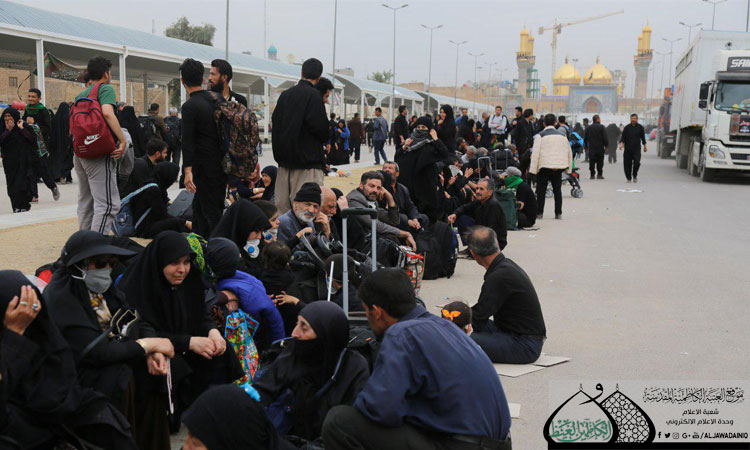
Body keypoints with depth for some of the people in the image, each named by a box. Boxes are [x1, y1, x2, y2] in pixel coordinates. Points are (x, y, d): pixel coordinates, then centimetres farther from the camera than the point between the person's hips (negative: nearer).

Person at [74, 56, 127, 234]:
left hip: (80, 155, 9)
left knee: (85, 202, 16)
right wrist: (123, 140, -20)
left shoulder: (80, 95, 18)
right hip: (99, 155, -9)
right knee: (108, 204, -9)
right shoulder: (106, 88, -5)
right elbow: (107, 112, -23)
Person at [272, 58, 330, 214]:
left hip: (284, 158, 7)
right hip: (307, 158, -7)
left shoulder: (285, 94, 10)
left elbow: (275, 121, 11)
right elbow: (319, 126, -16)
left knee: (282, 207, 11)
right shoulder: (314, 95, -10)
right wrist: (325, 138, 5)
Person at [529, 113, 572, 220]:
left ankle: (539, 212, 4)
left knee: (541, 190, 4)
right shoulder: (562, 135, 11)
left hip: (544, 166, -4)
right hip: (558, 167, 4)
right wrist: (568, 167, 23)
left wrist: (533, 169, -7)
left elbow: (535, 153, -9)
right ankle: (558, 213, 9)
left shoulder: (540, 135, -4)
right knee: (557, 190, 10)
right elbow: (569, 152, 17)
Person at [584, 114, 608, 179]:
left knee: (592, 162, 3)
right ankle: (599, 174, 3)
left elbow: (585, 138, 11)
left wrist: (586, 146, 19)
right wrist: (606, 146, 0)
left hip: (591, 148, 2)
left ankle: (592, 175, 0)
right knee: (600, 162, 4)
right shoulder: (601, 127, -5)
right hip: (600, 148, -2)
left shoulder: (588, 127, 7)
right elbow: (605, 138, -8)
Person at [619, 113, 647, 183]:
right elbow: (623, 136, 3)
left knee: (637, 162, -14)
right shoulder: (627, 127, 5)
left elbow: (643, 137, 16)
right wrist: (621, 143, -14)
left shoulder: (640, 127, 7)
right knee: (627, 164, 0)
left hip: (637, 149, -1)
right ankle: (628, 178, 13)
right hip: (627, 149, 1)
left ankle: (635, 175, 9)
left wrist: (644, 145, 19)